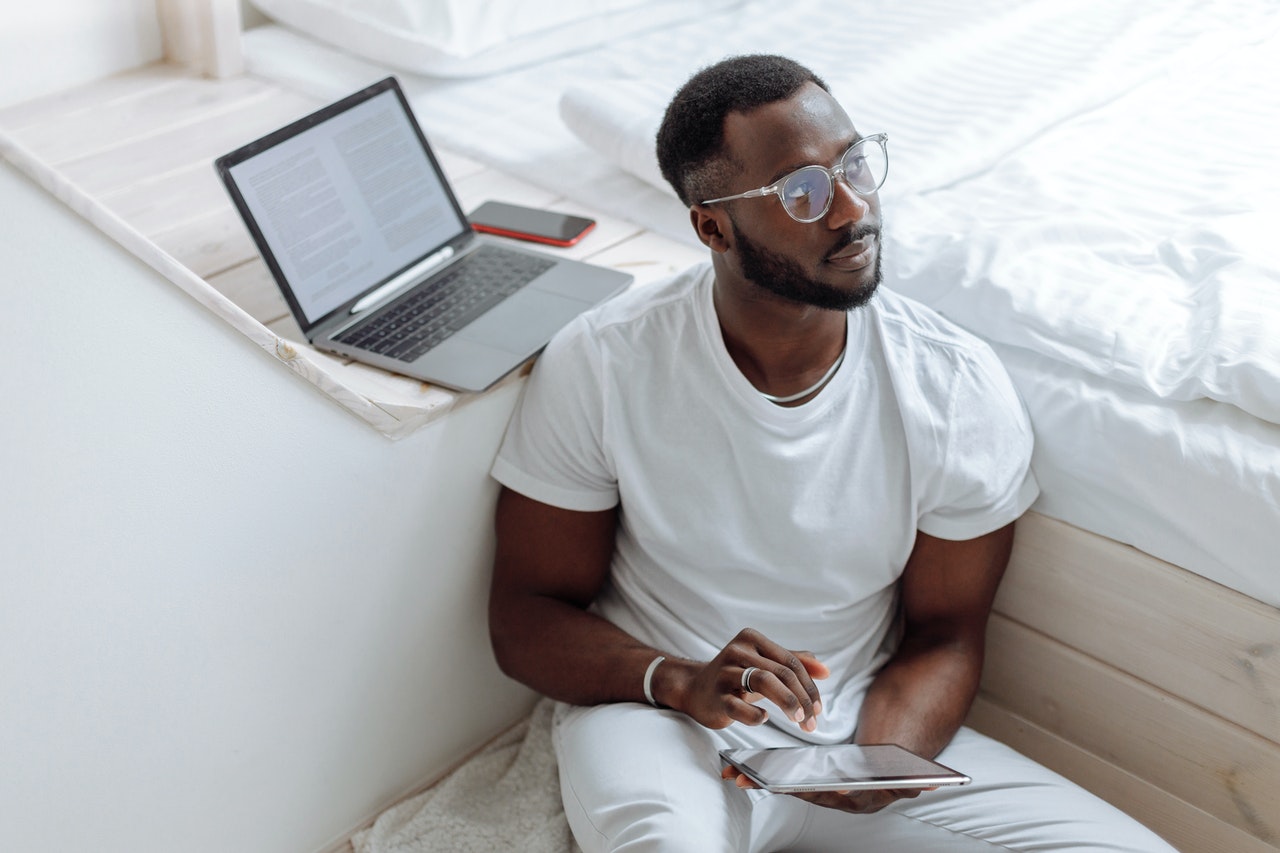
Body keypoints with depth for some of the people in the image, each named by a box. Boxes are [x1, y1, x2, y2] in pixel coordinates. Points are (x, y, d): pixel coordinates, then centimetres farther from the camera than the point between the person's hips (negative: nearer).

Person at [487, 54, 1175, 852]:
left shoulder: (961, 387, -9)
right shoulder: (600, 365, -13)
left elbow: (944, 634, 1)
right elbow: (526, 616, -6)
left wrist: (880, 760, -21)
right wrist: (680, 681, -26)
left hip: (872, 730, 4)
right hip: (658, 714, -3)